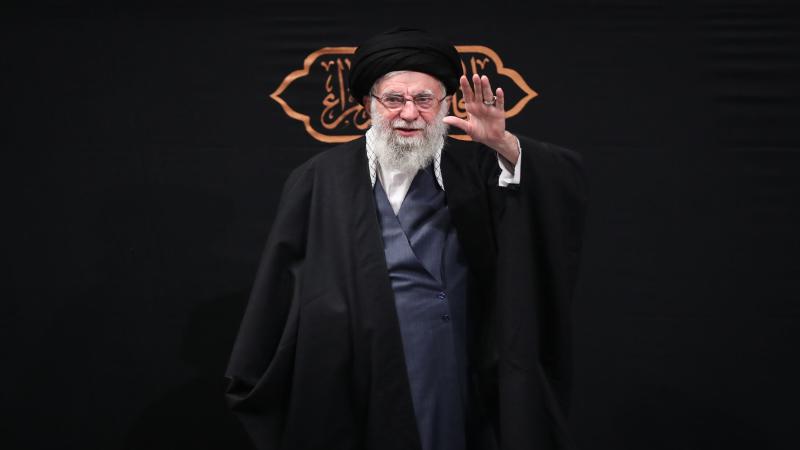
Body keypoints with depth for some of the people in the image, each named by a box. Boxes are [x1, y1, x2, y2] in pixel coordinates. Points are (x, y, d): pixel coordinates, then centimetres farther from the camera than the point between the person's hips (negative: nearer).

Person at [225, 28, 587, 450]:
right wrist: (254, 382, 4)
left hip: (456, 389, 1)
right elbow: (280, 289, 1)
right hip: (353, 392, -1)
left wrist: (504, 145, -22)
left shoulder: (472, 169, 3)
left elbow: (568, 183, -6)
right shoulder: (321, 180, -2)